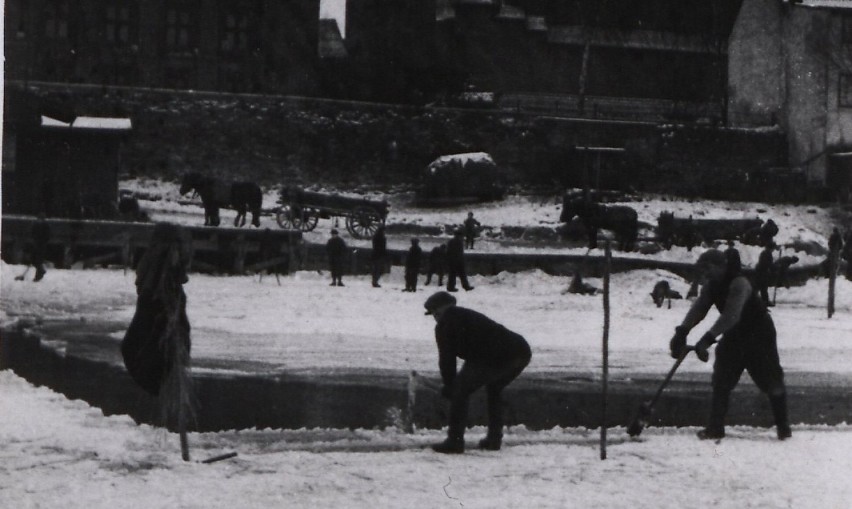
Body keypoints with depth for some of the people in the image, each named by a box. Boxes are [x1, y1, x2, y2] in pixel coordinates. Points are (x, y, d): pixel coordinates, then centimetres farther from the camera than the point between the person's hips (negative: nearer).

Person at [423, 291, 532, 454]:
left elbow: (446, 359, 6)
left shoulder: (445, 325, 10)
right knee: (494, 390, 32)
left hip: (496, 357, -9)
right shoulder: (469, 315, 36)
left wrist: (449, 385, 19)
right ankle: (494, 439, 31)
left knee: (460, 390, 4)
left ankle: (454, 440, 0)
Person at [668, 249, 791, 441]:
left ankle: (783, 426, 11)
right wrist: (681, 332, -34)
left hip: (759, 334, -7)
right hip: (734, 335, 7)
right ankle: (715, 427, 4)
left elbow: (731, 314, -43)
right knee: (721, 381, 0)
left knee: (771, 380, -4)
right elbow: (698, 308, -17)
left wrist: (707, 339, -52)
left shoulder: (739, 283, -31)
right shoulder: (711, 286, -6)